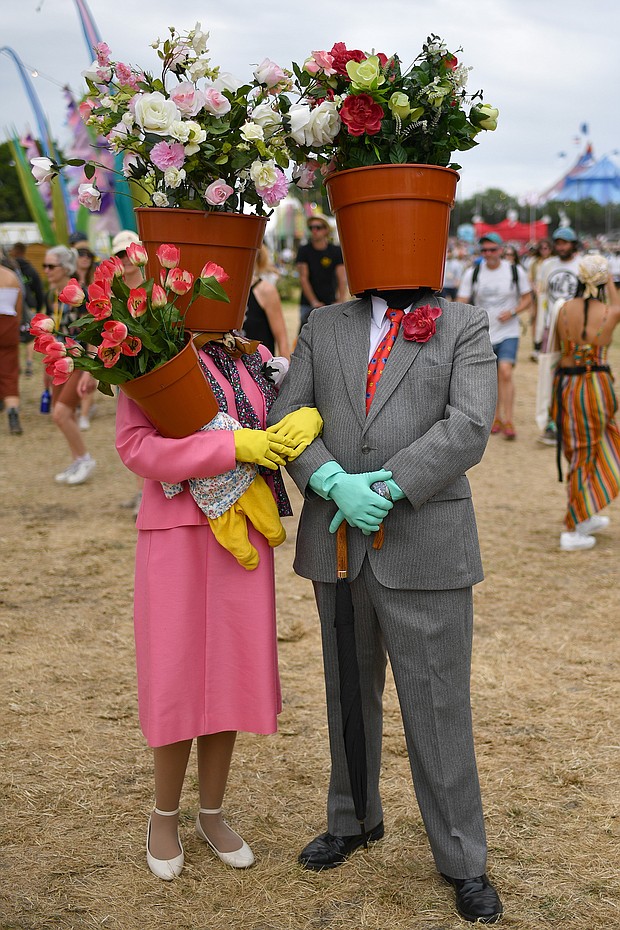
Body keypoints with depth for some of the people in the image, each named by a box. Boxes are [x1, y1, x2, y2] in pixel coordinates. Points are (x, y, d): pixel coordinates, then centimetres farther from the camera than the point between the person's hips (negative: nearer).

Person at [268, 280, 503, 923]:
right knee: (349, 694, 18)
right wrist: (336, 483, -15)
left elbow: (468, 429, -11)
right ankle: (353, 820, 38)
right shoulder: (324, 327, 10)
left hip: (425, 549, -3)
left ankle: (462, 861, 16)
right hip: (338, 549, 3)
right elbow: (287, 415, 1)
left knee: (438, 706, 1)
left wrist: (387, 486, -18)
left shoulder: (465, 328, 2)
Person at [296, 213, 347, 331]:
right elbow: (303, 278, -3)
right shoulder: (304, 250, 2)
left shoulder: (336, 251, 3)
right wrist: (314, 302, -11)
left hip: (330, 303, 0)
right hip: (308, 304, 0)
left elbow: (342, 279, -2)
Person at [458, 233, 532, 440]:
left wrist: (513, 311, -13)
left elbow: (527, 299, 6)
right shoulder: (472, 273, 1)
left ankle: (508, 421, -13)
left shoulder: (515, 271, -2)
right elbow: (461, 302, 1)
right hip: (482, 335, 2)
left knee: (505, 372, -18)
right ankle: (496, 418, 27)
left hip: (508, 332, -2)